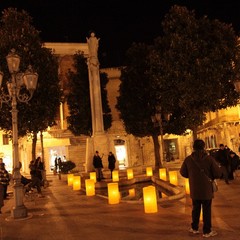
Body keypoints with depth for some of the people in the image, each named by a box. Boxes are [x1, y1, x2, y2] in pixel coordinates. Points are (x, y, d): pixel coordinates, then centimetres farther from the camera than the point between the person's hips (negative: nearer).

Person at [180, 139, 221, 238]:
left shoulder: (188, 159, -8)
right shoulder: (209, 158, -15)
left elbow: (183, 173, 1)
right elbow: (218, 174, -12)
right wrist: (210, 176, 9)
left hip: (194, 190, 2)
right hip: (207, 190, -2)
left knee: (196, 209, 19)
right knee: (207, 210, 9)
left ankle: (194, 228, 30)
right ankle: (207, 231, 17)